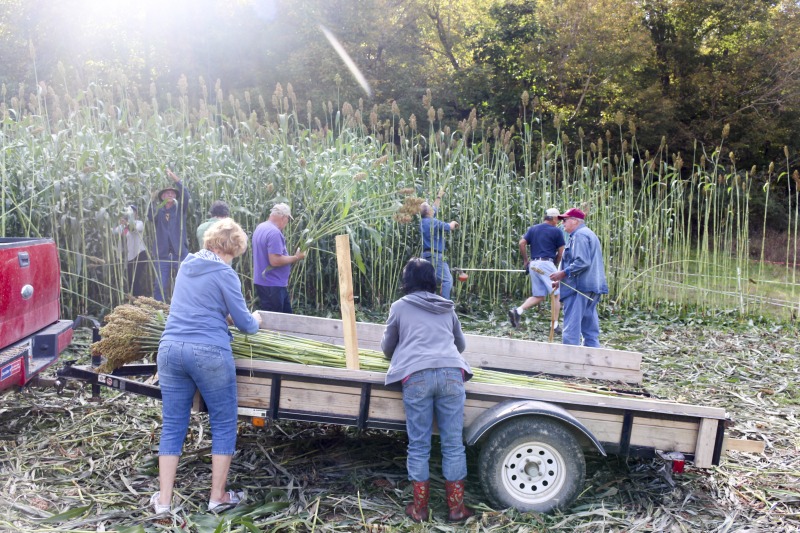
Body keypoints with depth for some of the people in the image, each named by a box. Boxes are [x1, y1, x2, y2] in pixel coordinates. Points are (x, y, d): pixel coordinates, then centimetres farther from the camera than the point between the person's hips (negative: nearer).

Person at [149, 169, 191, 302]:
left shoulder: (180, 209, 8)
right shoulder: (158, 211, 11)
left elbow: (186, 196, -10)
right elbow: (150, 216, -11)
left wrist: (176, 179, -21)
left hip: (180, 253, -1)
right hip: (163, 254, 1)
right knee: (160, 286, 0)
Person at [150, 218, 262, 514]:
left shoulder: (187, 265, 15)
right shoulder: (224, 274, -6)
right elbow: (245, 324, -1)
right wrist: (256, 321, 20)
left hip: (171, 348, 6)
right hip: (209, 353, -6)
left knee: (173, 426, 12)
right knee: (224, 424, 9)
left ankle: (163, 500, 15)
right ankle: (218, 497, 15)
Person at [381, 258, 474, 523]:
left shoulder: (400, 306, 16)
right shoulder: (447, 308, 24)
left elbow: (387, 348, 27)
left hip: (416, 375, -2)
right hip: (451, 373, 2)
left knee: (419, 445, 6)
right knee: (453, 443, 8)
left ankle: (420, 507, 14)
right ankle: (456, 506, 15)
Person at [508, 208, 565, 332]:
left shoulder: (533, 229, 14)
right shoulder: (556, 231, 0)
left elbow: (522, 243, 4)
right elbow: (561, 252, 0)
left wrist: (525, 260, 10)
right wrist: (555, 264, 14)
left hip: (533, 264, 6)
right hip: (546, 263, -6)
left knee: (538, 296, 12)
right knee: (556, 294, 3)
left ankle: (517, 311, -7)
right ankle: (555, 325, 1)